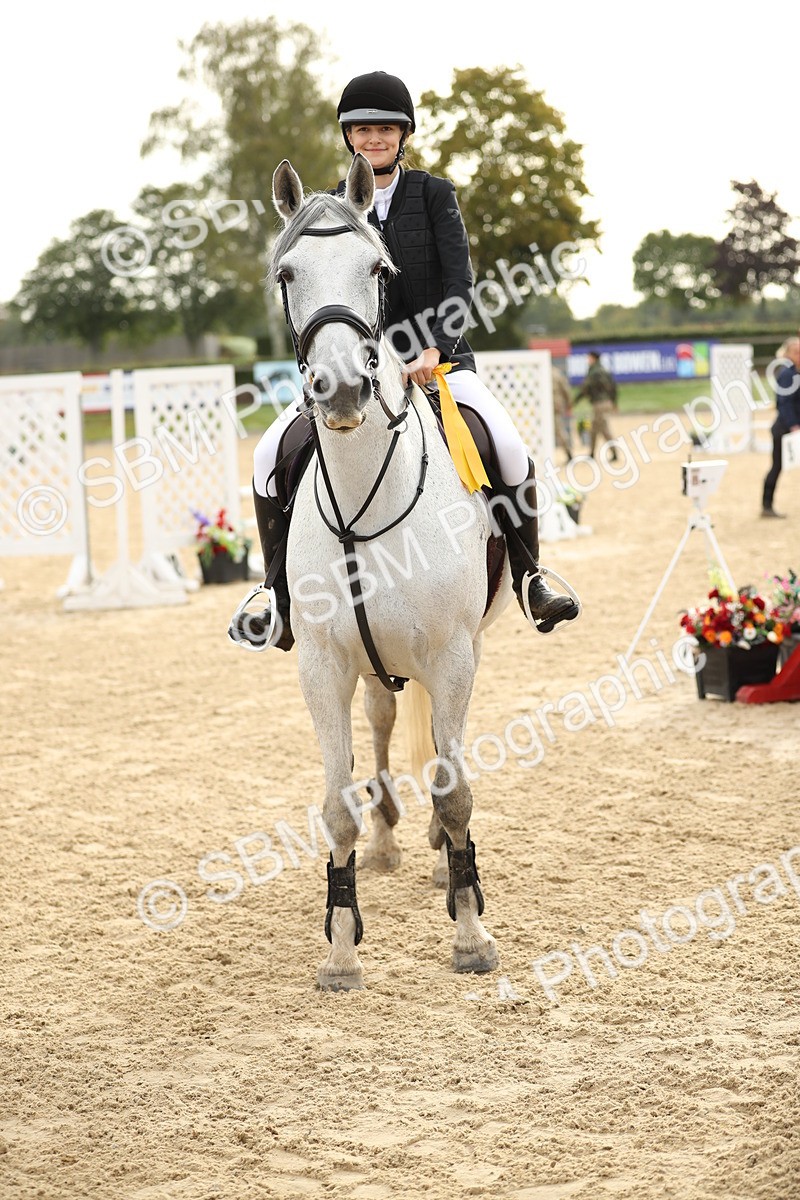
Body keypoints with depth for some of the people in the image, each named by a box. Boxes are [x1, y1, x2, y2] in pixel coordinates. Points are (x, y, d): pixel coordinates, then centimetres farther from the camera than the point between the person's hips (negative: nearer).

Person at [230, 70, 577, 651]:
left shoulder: (434, 194, 2)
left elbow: (460, 281, -7)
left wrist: (434, 350, -22)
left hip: (440, 360, -2)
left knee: (510, 448, -27)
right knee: (271, 455, -15)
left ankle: (528, 577, -7)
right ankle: (285, 603, -4)